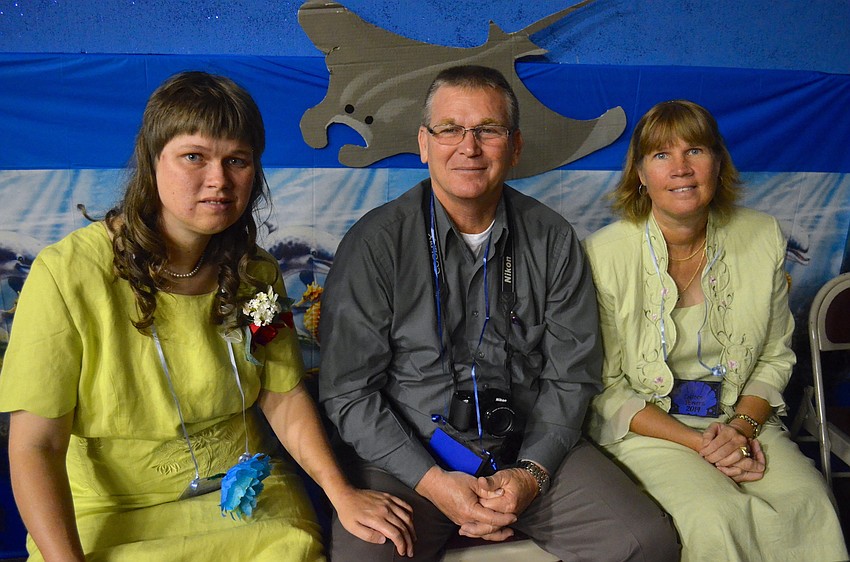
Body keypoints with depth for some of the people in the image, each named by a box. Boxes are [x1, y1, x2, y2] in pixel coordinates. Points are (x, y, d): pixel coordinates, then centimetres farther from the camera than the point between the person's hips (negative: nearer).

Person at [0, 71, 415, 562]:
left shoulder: (257, 273, 0)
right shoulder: (67, 273, -16)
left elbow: (284, 397, 3)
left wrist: (341, 492, -9)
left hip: (243, 495, 3)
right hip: (111, 514, -3)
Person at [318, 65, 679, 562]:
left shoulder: (553, 240, 3)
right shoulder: (375, 244, -6)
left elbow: (571, 376, 4)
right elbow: (349, 392, -6)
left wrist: (532, 472, -10)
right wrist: (432, 481, -15)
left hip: (531, 449, 3)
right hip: (408, 454, -2)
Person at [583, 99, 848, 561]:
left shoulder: (763, 238, 0)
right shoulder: (604, 254, -12)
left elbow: (775, 356, 10)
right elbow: (605, 388, -6)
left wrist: (742, 427, -9)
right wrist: (698, 443, -15)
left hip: (741, 416, 3)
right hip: (646, 425, -3)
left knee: (809, 506, -24)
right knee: (716, 517, -30)